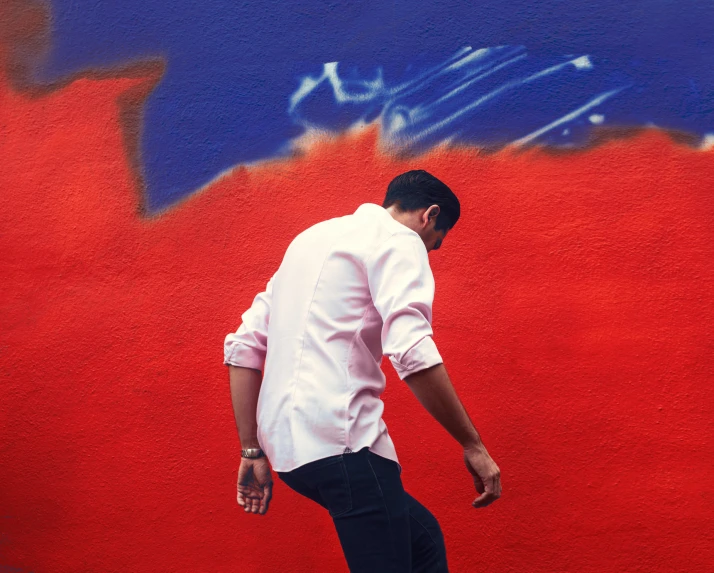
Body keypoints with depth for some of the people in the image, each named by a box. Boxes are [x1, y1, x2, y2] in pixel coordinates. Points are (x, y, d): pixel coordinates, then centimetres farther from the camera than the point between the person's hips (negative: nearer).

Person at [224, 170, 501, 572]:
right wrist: (472, 445, -10)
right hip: (340, 442, -9)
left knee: (422, 539, 20)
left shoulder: (313, 238, 25)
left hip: (288, 443, 9)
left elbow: (243, 346, 19)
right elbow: (412, 353, -18)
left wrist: (252, 452, 18)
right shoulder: (398, 240, -1)